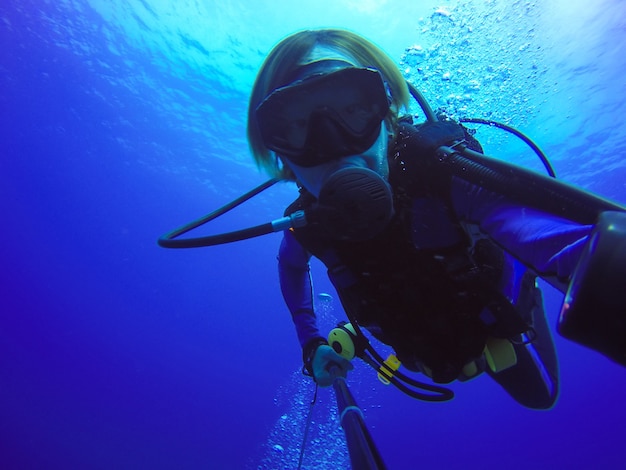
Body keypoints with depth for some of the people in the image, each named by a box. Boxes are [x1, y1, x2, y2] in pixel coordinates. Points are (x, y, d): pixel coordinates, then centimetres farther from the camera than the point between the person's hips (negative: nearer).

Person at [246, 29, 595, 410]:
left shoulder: (444, 173, -42)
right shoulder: (308, 222, -27)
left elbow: (568, 246, -59)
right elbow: (291, 263, -1)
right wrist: (311, 343, -8)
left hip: (497, 313, -2)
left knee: (540, 395, 27)